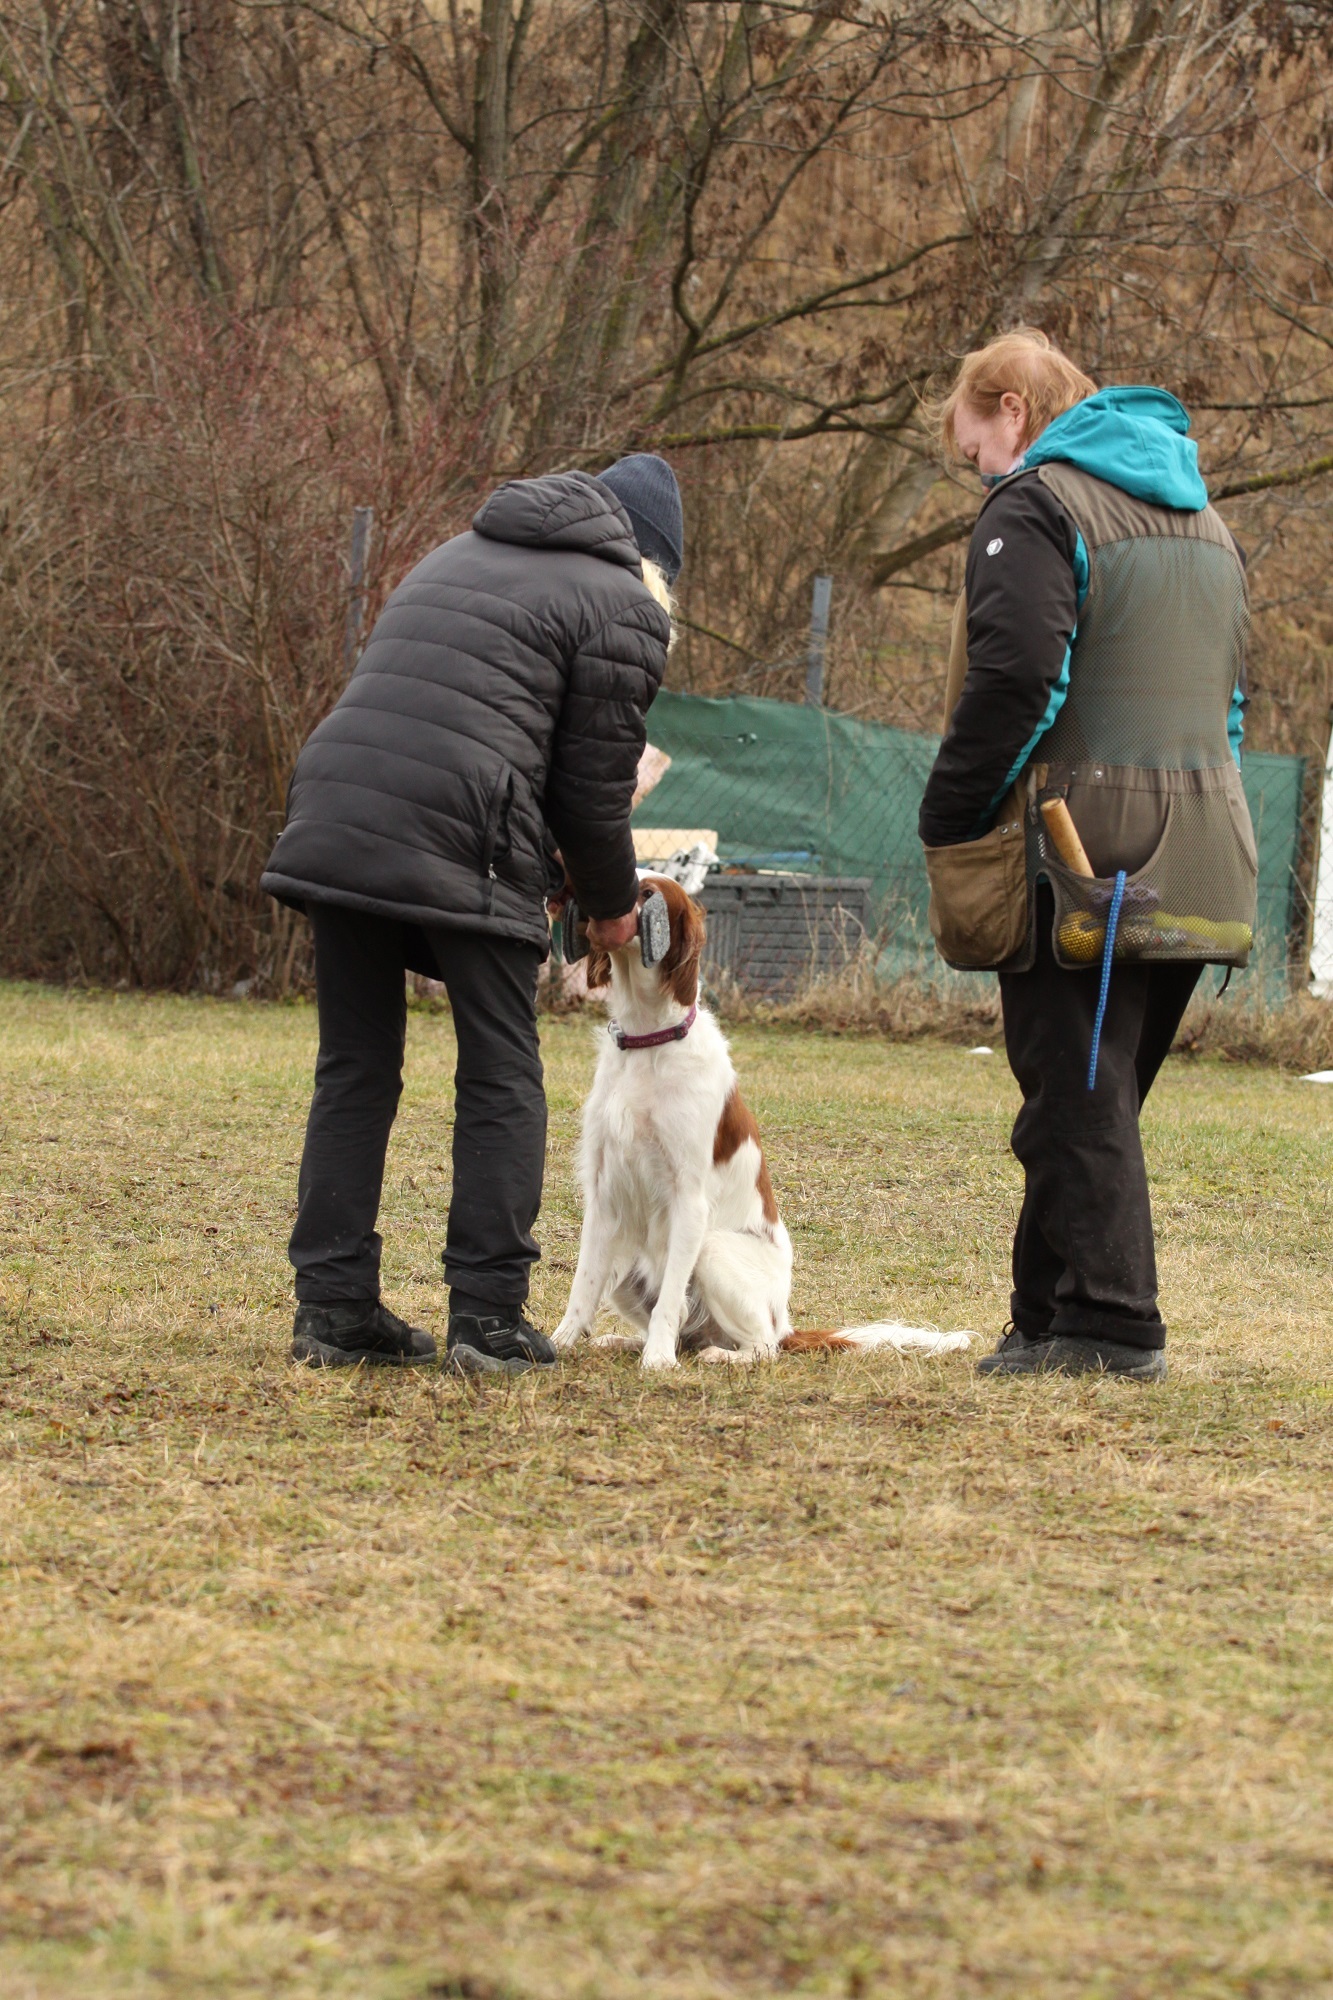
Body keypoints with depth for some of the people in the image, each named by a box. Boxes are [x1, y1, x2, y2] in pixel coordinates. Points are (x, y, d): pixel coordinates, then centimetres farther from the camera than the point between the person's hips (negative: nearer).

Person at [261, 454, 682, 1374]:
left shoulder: (461, 555, 28)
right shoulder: (623, 606, 5)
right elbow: (594, 780, 3)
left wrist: (540, 851, 29)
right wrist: (612, 903, 19)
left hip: (334, 819, 6)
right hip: (462, 845, -6)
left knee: (355, 1067, 13)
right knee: (501, 1075, 5)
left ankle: (333, 1305, 12)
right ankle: (489, 1316, 4)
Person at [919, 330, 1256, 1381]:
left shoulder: (1037, 505, -7)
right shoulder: (1201, 518, 21)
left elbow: (1015, 677, -19)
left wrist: (949, 822, -12)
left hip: (1078, 862, -8)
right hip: (1195, 861, 8)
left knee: (1078, 1098, -5)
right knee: (1099, 1102, 14)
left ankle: (1110, 1324, -7)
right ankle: (1052, 1312, 17)